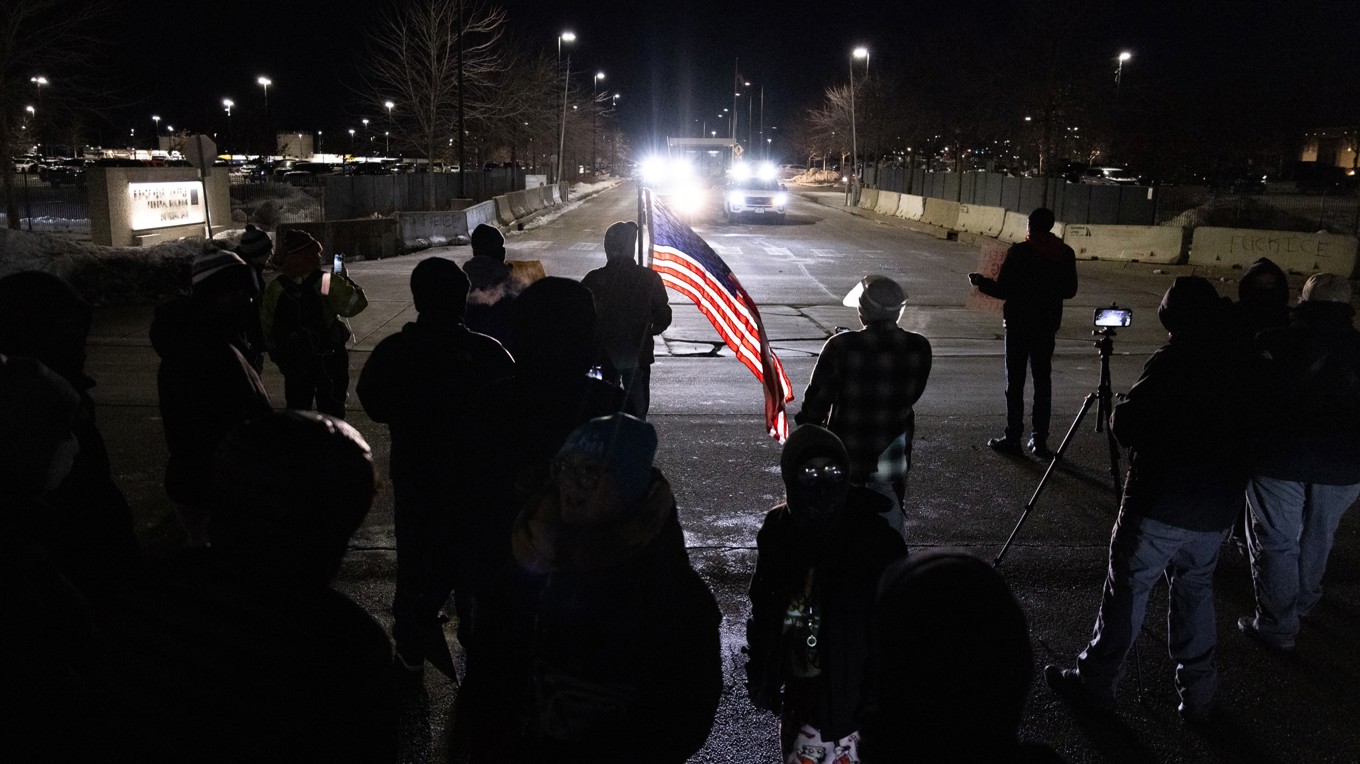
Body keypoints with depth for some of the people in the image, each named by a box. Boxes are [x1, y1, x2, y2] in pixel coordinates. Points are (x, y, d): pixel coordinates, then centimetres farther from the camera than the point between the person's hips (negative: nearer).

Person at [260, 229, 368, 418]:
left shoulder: (274, 289, -3)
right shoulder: (328, 283, -17)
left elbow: (267, 328, 2)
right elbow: (356, 303, -12)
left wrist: (278, 356, 14)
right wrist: (346, 280, 3)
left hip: (294, 360, 4)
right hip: (329, 359, -3)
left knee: (297, 407, 16)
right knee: (331, 409, 8)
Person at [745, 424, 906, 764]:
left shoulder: (875, 539, -18)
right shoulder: (778, 532, -6)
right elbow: (763, 610, 4)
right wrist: (759, 673, 9)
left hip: (854, 687, -4)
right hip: (800, 685, 4)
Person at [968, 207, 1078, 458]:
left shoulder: (1019, 252, -14)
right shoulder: (1066, 253, 0)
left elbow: (1003, 290, -13)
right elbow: (1070, 291, 8)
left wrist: (980, 281, 4)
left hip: (1019, 324, -4)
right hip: (1047, 325, 4)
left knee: (1015, 382, 3)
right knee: (1043, 382, 10)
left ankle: (1012, 439, 5)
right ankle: (1039, 440, 12)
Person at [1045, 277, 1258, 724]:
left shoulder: (1171, 363, -15)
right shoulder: (1245, 369, 4)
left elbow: (1126, 429, -15)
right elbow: (1249, 431, 15)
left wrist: (1117, 410, 5)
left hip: (1159, 506, -6)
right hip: (1217, 510, 6)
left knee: (1127, 592, 4)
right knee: (1196, 592, 19)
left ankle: (1094, 684, 13)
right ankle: (1198, 696, 24)